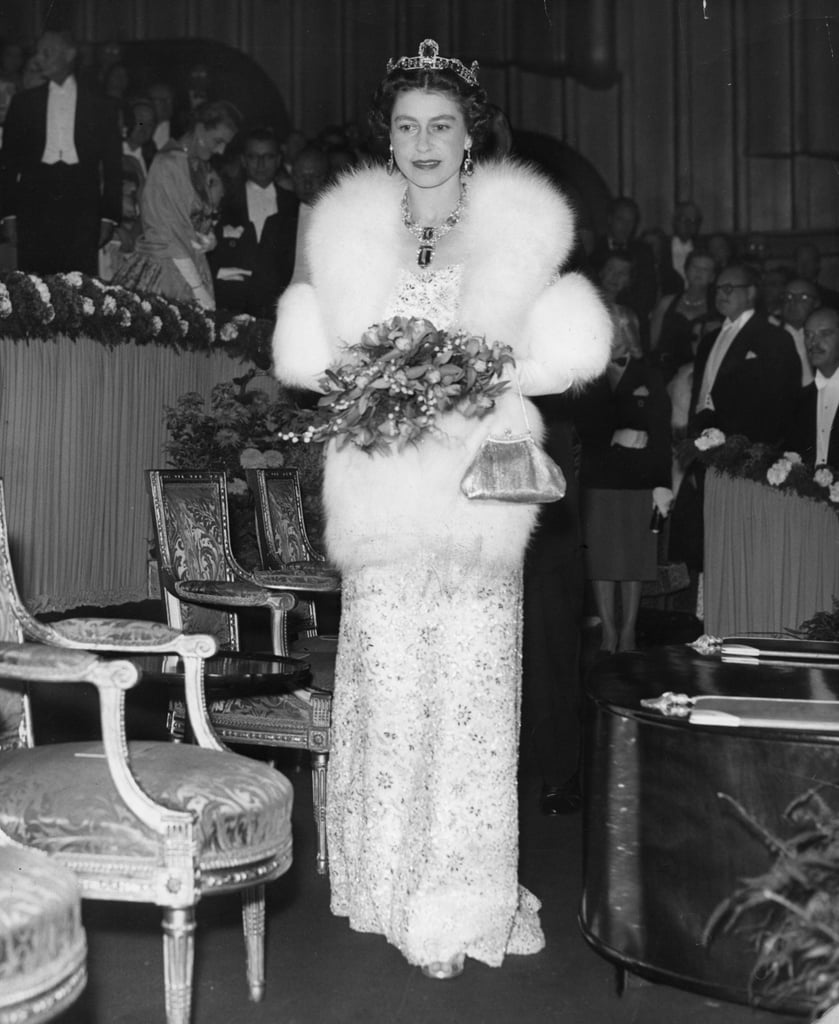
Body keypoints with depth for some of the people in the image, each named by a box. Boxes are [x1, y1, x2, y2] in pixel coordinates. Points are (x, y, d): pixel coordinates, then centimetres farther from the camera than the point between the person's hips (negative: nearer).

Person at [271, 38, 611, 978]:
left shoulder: (515, 231, 7)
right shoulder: (351, 231, 11)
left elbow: (560, 353, 4)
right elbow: (314, 358, 13)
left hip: (478, 492, -1)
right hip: (381, 500, 2)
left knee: (470, 688, -3)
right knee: (387, 687, 0)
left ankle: (463, 903, 8)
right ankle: (398, 888, 13)